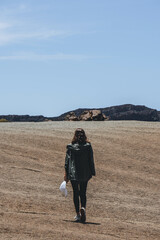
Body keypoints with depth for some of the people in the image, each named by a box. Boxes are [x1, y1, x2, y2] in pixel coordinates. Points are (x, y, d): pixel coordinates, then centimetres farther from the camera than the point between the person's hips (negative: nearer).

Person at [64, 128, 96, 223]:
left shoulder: (70, 147, -6)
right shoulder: (88, 146, -5)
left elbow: (67, 160, -2)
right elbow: (91, 160, -2)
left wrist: (66, 173, 4)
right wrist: (92, 172, 6)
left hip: (73, 173, -1)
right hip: (85, 173, 1)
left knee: (76, 193, 10)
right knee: (83, 193, 12)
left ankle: (78, 214, 9)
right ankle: (83, 208, -16)